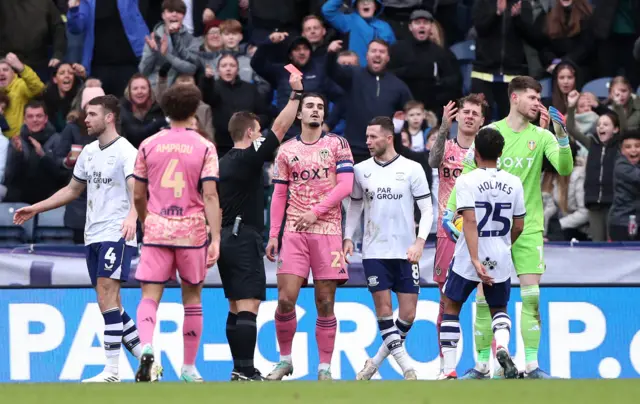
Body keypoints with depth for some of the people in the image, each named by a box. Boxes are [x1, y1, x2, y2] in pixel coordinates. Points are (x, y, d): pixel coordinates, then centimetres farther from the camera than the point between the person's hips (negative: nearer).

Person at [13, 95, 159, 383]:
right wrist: (35, 209, 25)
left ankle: (112, 370, -16)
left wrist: (132, 216, -43)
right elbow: (72, 189, 27)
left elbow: (137, 189, -24)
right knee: (111, 305, 6)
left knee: (106, 297, -16)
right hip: (93, 237, 8)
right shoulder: (88, 152, 15)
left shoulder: (126, 152, -10)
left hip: (117, 235, -8)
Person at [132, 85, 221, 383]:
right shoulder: (204, 148, -2)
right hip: (192, 231, -1)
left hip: (156, 228, 1)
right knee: (192, 298, 13)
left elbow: (138, 196, 9)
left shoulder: (149, 145, 4)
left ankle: (146, 347, -30)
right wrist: (215, 240, -11)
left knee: (150, 296, -2)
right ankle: (189, 367, 17)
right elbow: (210, 196, -10)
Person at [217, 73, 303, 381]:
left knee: (236, 308, 12)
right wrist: (296, 95, -10)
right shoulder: (248, 158, -11)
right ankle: (245, 371, -21)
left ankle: (239, 370, 12)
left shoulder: (224, 162, 15)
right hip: (244, 239, -9)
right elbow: (280, 129, -15)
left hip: (226, 237, 9)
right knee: (248, 306, -13)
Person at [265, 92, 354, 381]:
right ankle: (284, 360, 9)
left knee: (325, 303, -1)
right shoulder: (287, 150, 10)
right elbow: (278, 195, 11)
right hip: (294, 233, 1)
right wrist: (273, 235, 4)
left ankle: (325, 368, 4)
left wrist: (316, 211, -14)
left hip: (328, 231, -1)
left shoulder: (337, 144, 4)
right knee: (286, 298, -7)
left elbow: (345, 185, -5)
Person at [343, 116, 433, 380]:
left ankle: (376, 362, 15)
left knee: (408, 314, -2)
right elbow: (355, 206, 15)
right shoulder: (361, 170, 5)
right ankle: (407, 367, -2)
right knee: (383, 309, -6)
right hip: (374, 251, 1)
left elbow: (427, 209, 0)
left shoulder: (412, 169, -1)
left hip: (405, 252, -1)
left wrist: (420, 241, -12)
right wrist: (348, 237, 2)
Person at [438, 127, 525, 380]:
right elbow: (518, 226, 6)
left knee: (450, 308, 15)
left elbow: (470, 221, -20)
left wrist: (475, 260, -24)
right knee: (499, 310, 21)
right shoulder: (514, 183, 1)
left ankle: (449, 369, 8)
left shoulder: (466, 181, -10)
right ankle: (502, 344, -12)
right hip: (500, 259, 3)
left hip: (468, 259, -3)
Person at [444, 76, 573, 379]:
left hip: (528, 227, 1)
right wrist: (450, 209, -2)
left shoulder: (541, 136, 3)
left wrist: (562, 137, -22)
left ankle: (531, 365, -1)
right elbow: (467, 174, 5)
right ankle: (482, 365, 8)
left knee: (531, 295, -5)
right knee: (484, 297, 0)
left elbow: (564, 168, -9)